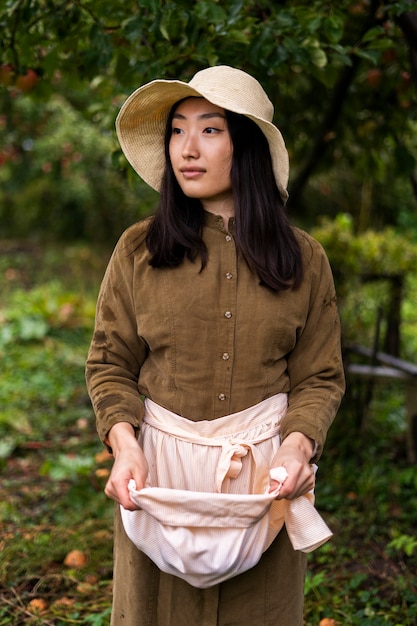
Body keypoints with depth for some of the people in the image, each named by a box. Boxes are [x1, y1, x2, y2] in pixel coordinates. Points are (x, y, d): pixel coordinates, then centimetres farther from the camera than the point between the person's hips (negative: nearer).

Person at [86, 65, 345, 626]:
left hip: (264, 467, 0)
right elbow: (110, 363, 1)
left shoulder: (303, 258, 0)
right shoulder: (139, 249, -1)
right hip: (159, 459, 0)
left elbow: (319, 378, 1)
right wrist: (125, 445, -15)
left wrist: (298, 447, -16)